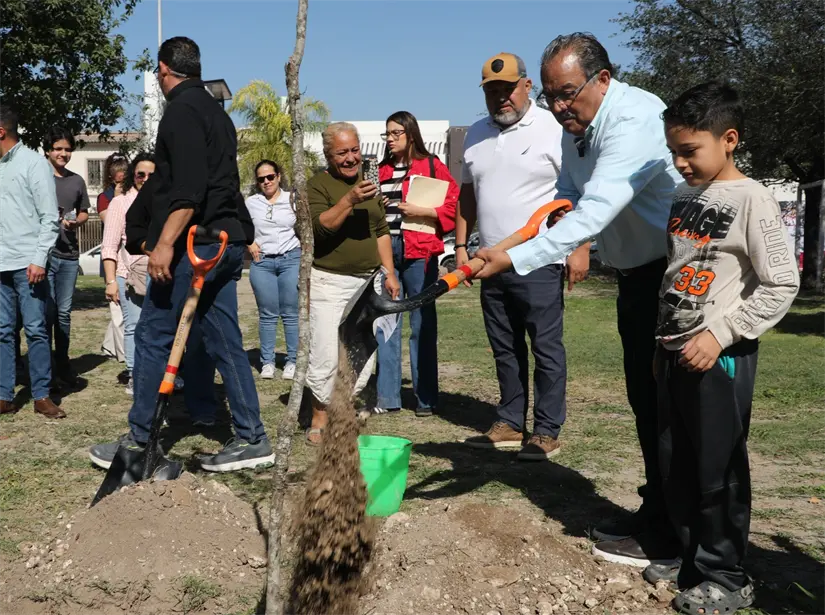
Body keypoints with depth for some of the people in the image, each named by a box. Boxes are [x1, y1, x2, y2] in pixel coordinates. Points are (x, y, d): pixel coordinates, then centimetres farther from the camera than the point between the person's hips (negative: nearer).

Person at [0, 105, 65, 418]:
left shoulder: (34, 163, -3)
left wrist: (39, 259, -14)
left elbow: (49, 217, -7)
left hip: (27, 263, -5)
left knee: (35, 330, 0)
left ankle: (42, 396, 7)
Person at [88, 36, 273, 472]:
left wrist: (165, 243, -22)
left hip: (193, 244, -9)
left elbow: (188, 189, -20)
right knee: (224, 341, 9)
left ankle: (138, 443, 9)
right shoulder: (215, 110, 19)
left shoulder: (182, 110, -8)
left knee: (152, 337, 1)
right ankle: (251, 439, 10)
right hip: (225, 241, 9)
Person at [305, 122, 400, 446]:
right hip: (330, 282, -6)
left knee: (363, 358, 6)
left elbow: (381, 231, 20)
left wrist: (389, 271, 13)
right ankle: (319, 421, 5)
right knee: (326, 356, -9)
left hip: (366, 282, 6)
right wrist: (350, 200, -28)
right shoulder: (317, 185, -3)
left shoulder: (368, 184, 16)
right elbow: (319, 227, -18)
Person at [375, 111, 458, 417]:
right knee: (384, 324, 4)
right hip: (384, 250, 5)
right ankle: (387, 397, 10)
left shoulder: (432, 165, 1)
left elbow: (454, 204, -6)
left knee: (422, 325, 1)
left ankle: (426, 398, 9)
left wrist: (421, 211, -14)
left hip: (418, 252, -5)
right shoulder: (381, 170, 17)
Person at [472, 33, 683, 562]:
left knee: (661, 401, -5)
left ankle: (665, 537, 6)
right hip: (637, 273, 10)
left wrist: (515, 258, -36)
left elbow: (594, 212, -34)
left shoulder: (634, 121, -25)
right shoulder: (577, 125, 6)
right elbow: (568, 194, 19)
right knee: (643, 398, 16)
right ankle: (654, 513, 30)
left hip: (672, 274, -10)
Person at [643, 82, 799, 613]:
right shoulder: (684, 198, 11)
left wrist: (720, 334, -18)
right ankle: (692, 558, 28)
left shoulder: (752, 200, -11)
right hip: (675, 351, 7)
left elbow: (782, 285, -14)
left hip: (721, 355, -7)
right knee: (675, 465, 13)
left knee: (718, 469, 0)